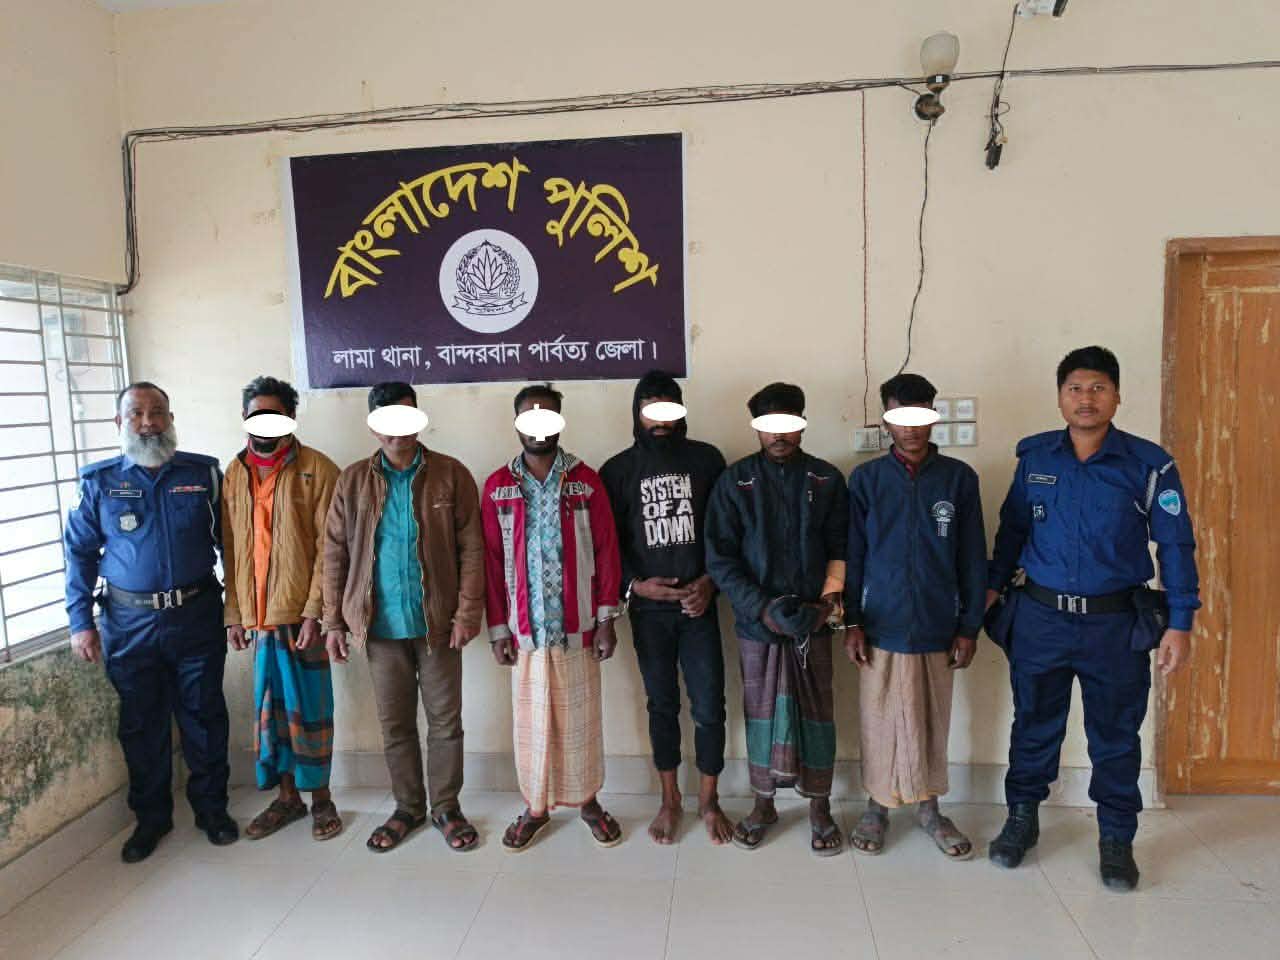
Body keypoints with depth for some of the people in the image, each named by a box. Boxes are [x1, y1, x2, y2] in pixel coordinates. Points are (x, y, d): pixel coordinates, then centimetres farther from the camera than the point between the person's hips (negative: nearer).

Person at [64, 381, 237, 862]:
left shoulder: (204, 473, -1)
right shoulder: (98, 481, 1)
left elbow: (229, 542, 3)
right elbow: (80, 552, 4)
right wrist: (80, 622, -1)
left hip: (197, 617, -1)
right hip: (130, 623, 1)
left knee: (204, 716, 10)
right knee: (141, 724, 13)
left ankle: (211, 807, 28)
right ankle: (150, 817, 31)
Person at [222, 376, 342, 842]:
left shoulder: (317, 469, -6)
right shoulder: (234, 474, 9)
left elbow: (328, 547, -9)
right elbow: (231, 551, 11)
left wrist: (314, 611, -14)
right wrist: (234, 614, 8)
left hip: (303, 612, -4)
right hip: (258, 614, 5)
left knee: (310, 709, 5)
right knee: (269, 710, 12)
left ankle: (320, 798, 21)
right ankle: (287, 797, 27)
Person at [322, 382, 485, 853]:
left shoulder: (451, 475, -3)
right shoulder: (353, 480, 3)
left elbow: (471, 549, -5)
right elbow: (335, 554, 5)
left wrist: (467, 613, -11)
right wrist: (334, 622, 1)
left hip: (437, 622, -2)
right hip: (381, 624, 2)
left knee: (445, 721, 9)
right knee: (394, 724, 14)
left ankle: (445, 807, 27)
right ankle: (408, 808, 31)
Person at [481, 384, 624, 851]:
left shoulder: (586, 481, -2)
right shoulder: (497, 486, 1)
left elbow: (606, 551, -2)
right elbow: (492, 561, 2)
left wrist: (606, 620, -5)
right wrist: (498, 628, 0)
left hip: (576, 625, -1)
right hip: (525, 626, 1)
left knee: (581, 716, 10)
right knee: (531, 719, 11)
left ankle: (588, 799, 29)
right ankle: (535, 806, 29)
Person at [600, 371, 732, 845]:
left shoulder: (707, 459, 2)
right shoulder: (618, 469, 2)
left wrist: (709, 581, -8)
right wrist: (635, 584, -9)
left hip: (698, 604, 0)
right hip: (648, 608, 0)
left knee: (709, 706, 2)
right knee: (662, 704, 11)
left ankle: (709, 800, 22)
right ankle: (670, 799, 27)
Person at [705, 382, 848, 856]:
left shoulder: (827, 479, 2)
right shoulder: (735, 481, -3)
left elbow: (840, 549, 5)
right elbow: (720, 557, -6)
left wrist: (830, 597, -11)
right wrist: (762, 606, -15)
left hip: (812, 621, 1)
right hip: (757, 621, 0)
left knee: (816, 712, 8)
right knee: (761, 711, 11)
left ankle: (819, 806, 27)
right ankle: (763, 803, 29)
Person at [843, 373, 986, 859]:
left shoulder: (958, 478, -1)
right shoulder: (866, 479, -2)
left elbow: (972, 558, 3)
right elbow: (851, 556, 0)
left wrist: (969, 626, 1)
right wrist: (851, 623, -3)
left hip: (938, 627, 1)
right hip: (882, 625, -1)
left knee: (932, 721, 13)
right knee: (880, 720, 9)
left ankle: (928, 807, 32)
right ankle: (877, 807, 28)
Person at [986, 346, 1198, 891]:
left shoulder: (1148, 464, -6)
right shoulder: (1034, 457, 0)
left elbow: (1175, 545, -3)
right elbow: (1013, 528, 11)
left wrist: (1180, 623, -6)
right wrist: (993, 585, 12)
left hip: (1118, 623, -1)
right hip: (1041, 617, 2)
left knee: (1115, 735, 12)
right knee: (1034, 725, 13)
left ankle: (1116, 839, 31)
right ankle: (1021, 819, 32)